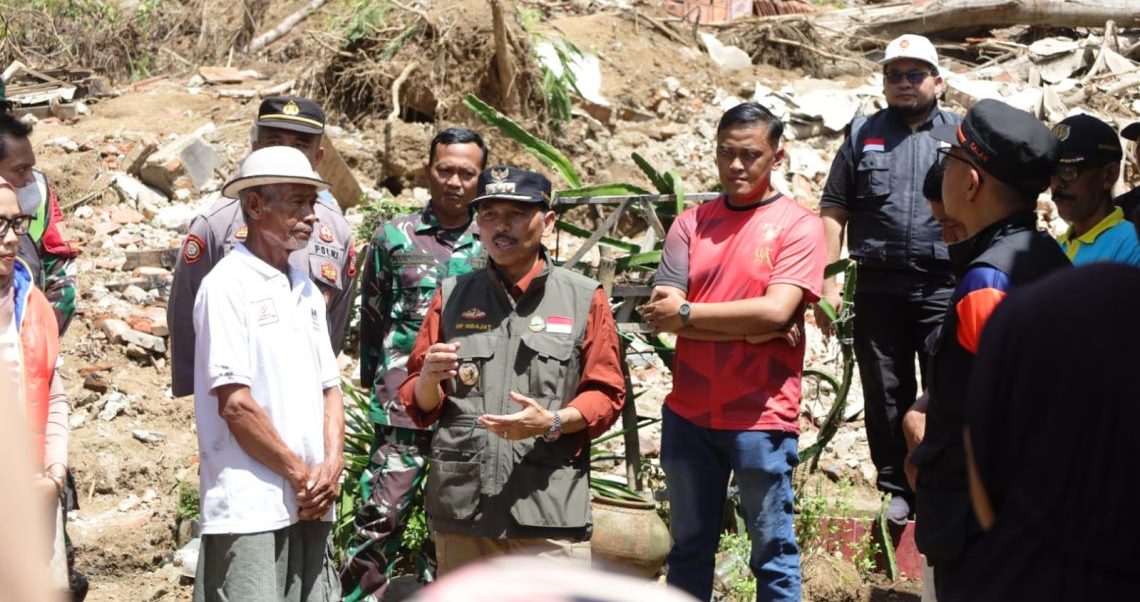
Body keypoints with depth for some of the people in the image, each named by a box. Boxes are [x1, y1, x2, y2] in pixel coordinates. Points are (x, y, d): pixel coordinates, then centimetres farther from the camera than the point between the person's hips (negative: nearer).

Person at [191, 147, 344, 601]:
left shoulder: (306, 290, 15)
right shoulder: (227, 286, -8)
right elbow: (234, 403, -14)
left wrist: (330, 467, 0)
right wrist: (300, 474, -9)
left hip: (311, 504, 7)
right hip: (250, 508, -7)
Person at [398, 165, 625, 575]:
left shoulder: (585, 299, 6)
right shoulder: (452, 296, 13)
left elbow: (606, 395, 5)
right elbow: (417, 404, 15)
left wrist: (552, 423, -14)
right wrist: (430, 379, -8)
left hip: (549, 511, -2)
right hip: (460, 510, 3)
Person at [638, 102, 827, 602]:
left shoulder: (799, 226, -3)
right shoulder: (691, 223, 6)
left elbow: (775, 310, -17)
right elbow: (661, 313, -4)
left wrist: (688, 313, -9)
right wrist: (746, 326, -13)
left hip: (761, 418, -4)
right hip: (688, 414, 4)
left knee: (772, 553, 6)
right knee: (689, 549, 15)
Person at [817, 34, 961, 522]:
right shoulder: (864, 134, 12)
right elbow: (833, 212, 8)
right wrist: (827, 283, -1)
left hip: (944, 288, -1)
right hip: (878, 288, 1)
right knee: (886, 395, 6)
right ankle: (898, 490, 18)